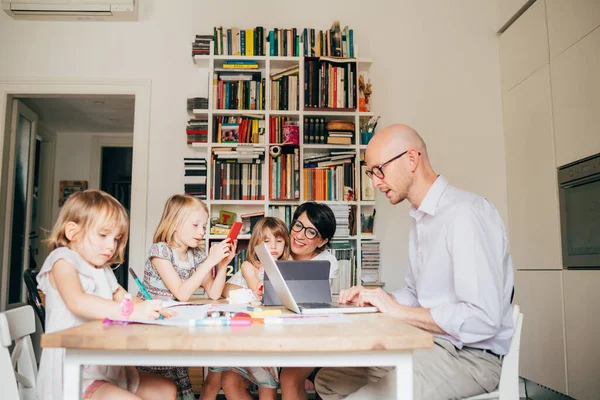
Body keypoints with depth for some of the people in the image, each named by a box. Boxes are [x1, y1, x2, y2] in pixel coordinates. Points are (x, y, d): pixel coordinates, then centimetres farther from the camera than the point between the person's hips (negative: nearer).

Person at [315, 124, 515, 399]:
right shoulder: (419, 218, 12)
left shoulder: (466, 213, -20)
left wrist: (399, 311, -18)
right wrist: (373, 298, 1)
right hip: (427, 344, 9)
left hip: (469, 354, -9)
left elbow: (482, 319, -26)